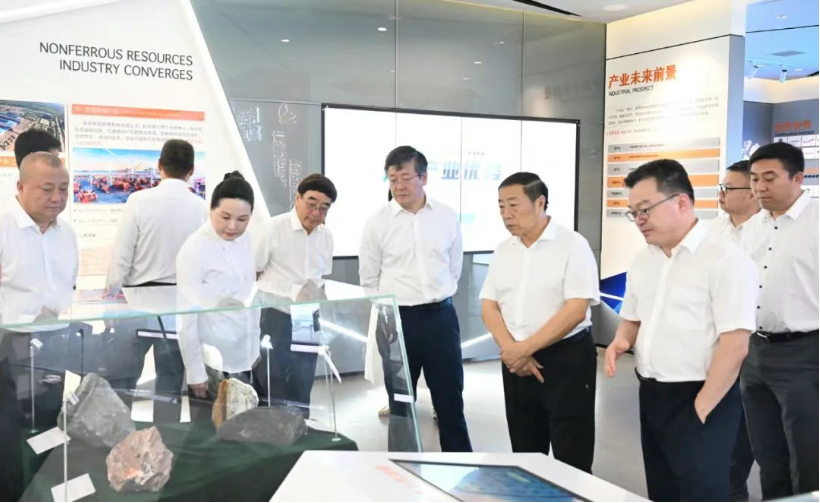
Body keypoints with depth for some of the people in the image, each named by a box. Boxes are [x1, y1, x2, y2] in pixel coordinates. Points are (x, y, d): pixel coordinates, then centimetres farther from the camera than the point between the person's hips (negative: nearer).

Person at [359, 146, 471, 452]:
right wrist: (386, 316, 5)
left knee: (449, 396, 9)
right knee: (400, 399, 11)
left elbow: (454, 268, 11)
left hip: (441, 316, 1)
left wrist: (437, 301, 10)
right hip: (397, 319, -1)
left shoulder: (447, 218, 1)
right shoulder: (377, 223, -3)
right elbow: (369, 280, 4)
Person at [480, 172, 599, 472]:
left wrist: (525, 348, -16)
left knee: (571, 462, 0)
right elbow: (488, 306, 6)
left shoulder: (572, 245, -9)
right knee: (525, 455, 14)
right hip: (516, 362, 6)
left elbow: (576, 310, -17)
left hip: (566, 358, -6)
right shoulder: (503, 251, 9)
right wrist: (511, 350, -10)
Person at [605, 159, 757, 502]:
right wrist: (621, 341, -1)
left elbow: (735, 345, -19)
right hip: (650, 396, 8)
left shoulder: (725, 259, -15)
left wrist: (699, 409, -18)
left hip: (699, 400, -7)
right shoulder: (642, 261, 9)